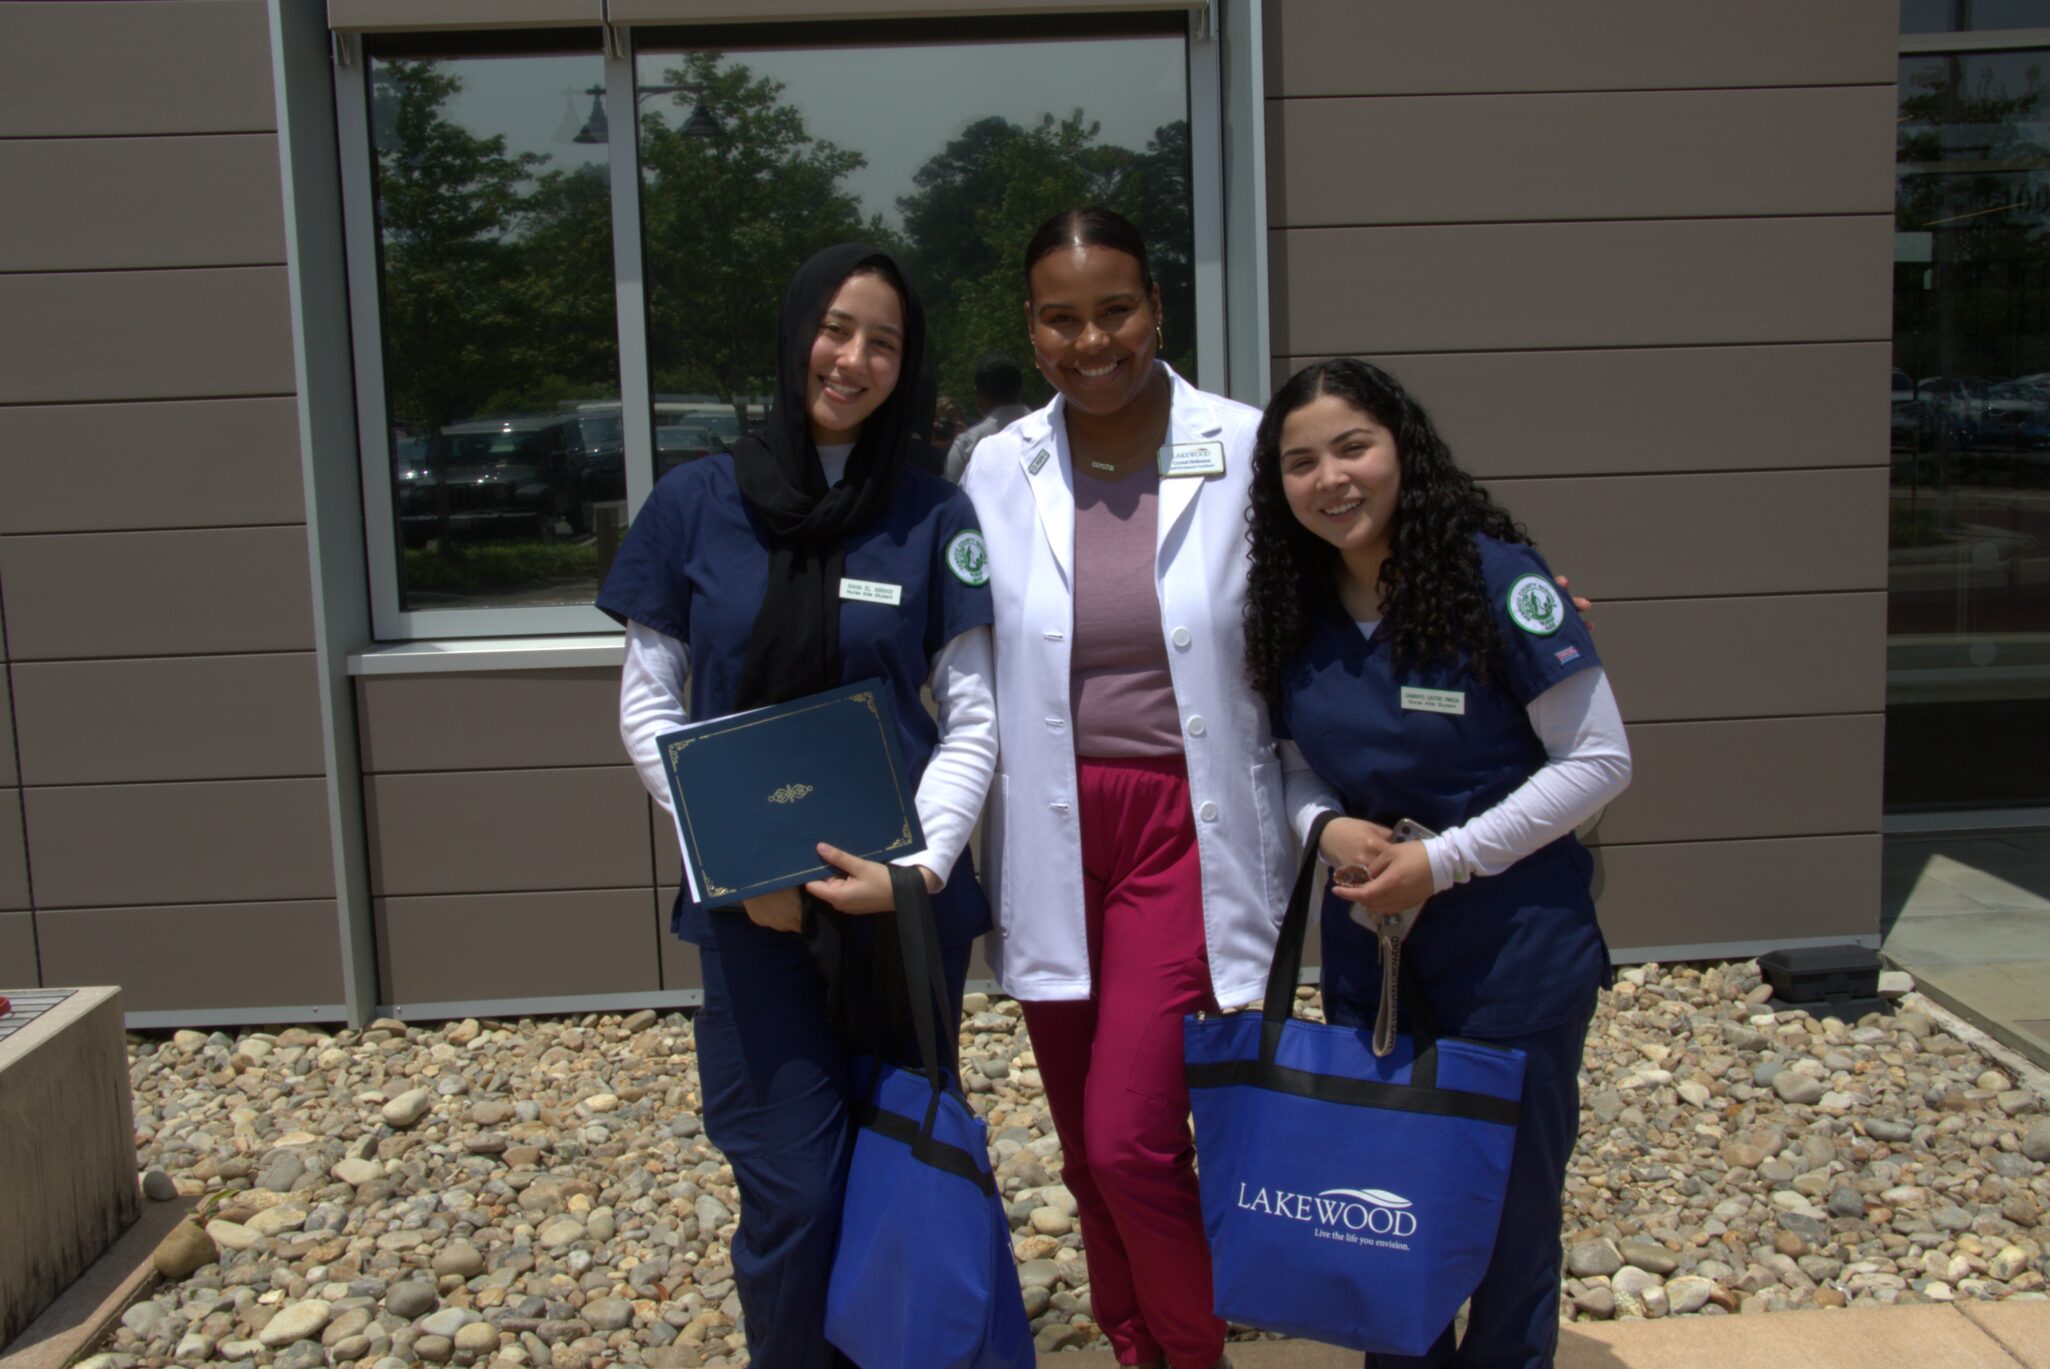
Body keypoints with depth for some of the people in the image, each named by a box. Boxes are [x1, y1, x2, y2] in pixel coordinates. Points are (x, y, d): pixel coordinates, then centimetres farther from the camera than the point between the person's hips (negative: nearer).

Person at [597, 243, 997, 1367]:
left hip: (905, 898, 1)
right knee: (794, 1196, -1)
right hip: (754, 905, 0)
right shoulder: (697, 501, 1)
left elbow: (973, 717, 1)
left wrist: (921, 864, -14)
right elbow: (648, 705, 4)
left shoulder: (934, 515, 1)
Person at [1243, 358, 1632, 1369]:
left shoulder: (1494, 575, -15)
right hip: (1364, 943, 5)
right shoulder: (1292, 610, 1)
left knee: (1508, 1199, 10)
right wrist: (1326, 829, -12)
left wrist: (1444, 859, -18)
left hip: (1514, 950, -4)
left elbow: (1600, 760, -13)